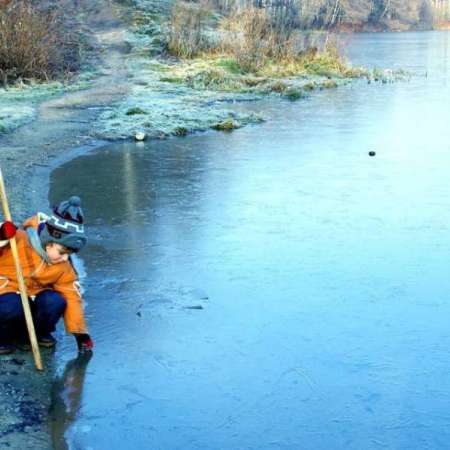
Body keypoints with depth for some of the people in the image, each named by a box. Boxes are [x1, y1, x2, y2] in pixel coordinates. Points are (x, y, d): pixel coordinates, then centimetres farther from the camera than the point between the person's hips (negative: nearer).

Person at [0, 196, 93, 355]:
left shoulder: (64, 268, -5)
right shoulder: (19, 240, -22)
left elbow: (72, 297, -3)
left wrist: (81, 334, -7)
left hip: (33, 296, 4)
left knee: (56, 302, -26)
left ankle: (38, 333, 3)